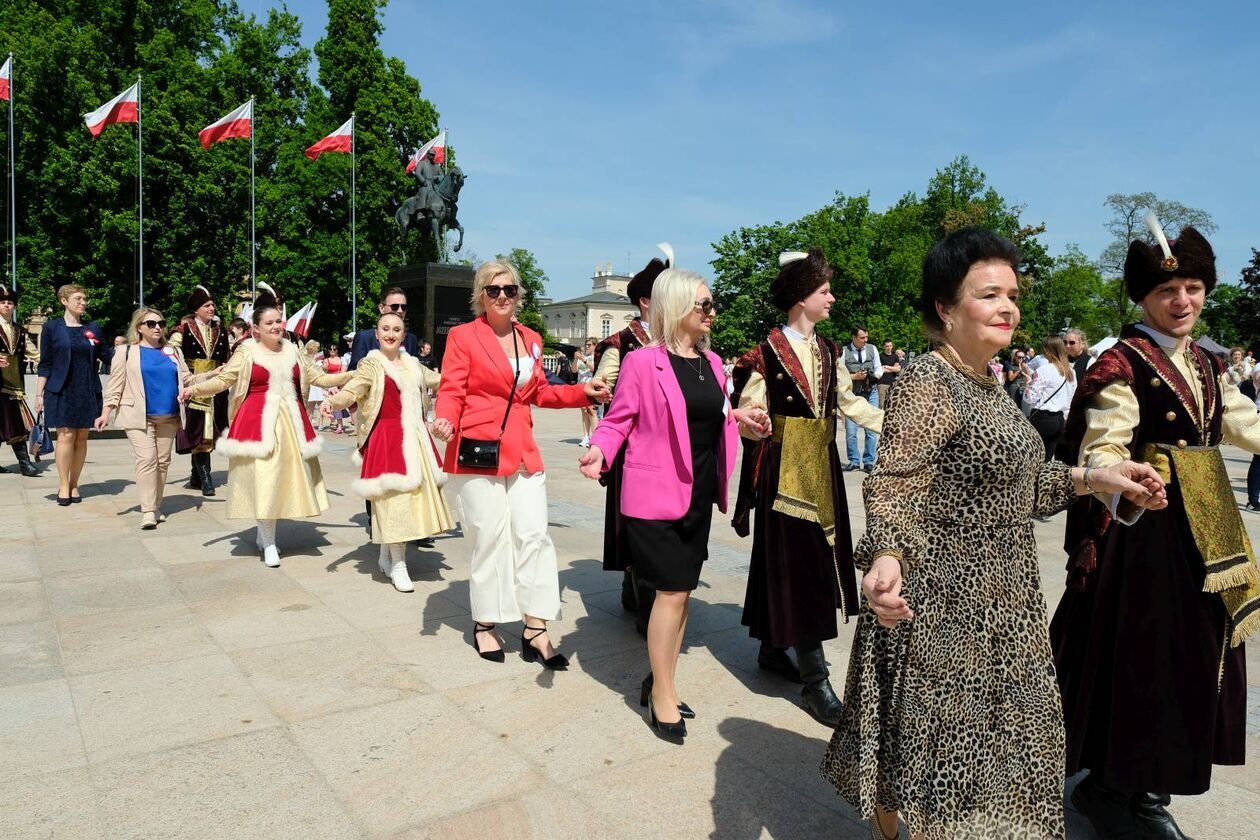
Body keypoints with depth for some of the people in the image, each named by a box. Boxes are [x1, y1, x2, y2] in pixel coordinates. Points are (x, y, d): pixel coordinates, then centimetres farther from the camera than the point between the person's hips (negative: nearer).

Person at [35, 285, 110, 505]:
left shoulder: (93, 328, 9)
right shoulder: (52, 327, 1)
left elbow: (106, 357, 11)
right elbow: (45, 364, 2)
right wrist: (39, 394, -1)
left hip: (88, 391, 3)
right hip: (61, 390, -3)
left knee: (81, 437, 5)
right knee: (66, 435, -6)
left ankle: (74, 484, 14)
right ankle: (63, 486, 3)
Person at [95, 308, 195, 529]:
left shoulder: (173, 351, 14)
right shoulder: (126, 351, 3)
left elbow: (188, 379, 14)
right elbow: (115, 386, 1)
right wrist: (105, 413, -8)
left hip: (168, 417, 4)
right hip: (139, 417, -4)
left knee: (163, 461, 7)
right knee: (147, 459, -13)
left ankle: (156, 507, 17)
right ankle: (148, 511, -11)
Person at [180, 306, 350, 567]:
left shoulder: (293, 352, 11)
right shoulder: (246, 352, -1)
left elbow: (318, 378, 14)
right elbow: (222, 380, -3)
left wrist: (352, 375, 7)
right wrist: (195, 389, -18)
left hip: (290, 422, 5)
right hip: (259, 422, -4)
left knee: (285, 477, 7)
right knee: (263, 479, -5)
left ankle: (264, 534, 23)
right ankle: (269, 543, 3)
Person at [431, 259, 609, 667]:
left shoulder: (531, 339, 13)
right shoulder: (462, 335, -2)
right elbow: (451, 392, -6)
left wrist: (583, 391, 11)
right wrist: (445, 423, -26)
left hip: (523, 451, 5)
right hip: (478, 451, -5)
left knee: (533, 535, 1)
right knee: (489, 538, 2)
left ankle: (535, 631, 8)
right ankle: (485, 625, 19)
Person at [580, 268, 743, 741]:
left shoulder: (712, 363, 10)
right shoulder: (643, 362, -11)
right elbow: (618, 419, -10)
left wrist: (740, 420, 1)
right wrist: (599, 452, -26)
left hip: (698, 494, 7)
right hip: (657, 494, -7)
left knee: (682, 591, 14)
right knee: (672, 592, -3)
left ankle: (660, 683, 32)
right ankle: (663, 696, 17)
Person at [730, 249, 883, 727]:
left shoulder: (827, 351, 10)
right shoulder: (767, 353, -11)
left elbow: (849, 403, 15)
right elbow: (749, 417, -12)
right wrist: (752, 423, -34)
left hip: (822, 470, 7)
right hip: (785, 472, -7)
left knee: (800, 563, 14)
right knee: (797, 565, -4)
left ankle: (772, 650, 29)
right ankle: (814, 681, 3)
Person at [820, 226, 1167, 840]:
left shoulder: (988, 384, 10)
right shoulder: (927, 380, -18)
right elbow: (892, 488, -26)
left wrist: (1091, 478, 9)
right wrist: (886, 557, -43)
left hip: (1001, 603, 9)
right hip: (943, 604, -9)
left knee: (984, 740, 21)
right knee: (936, 742, 6)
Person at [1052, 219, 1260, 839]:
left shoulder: (1204, 365, 12)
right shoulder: (1121, 366, -12)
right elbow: (1101, 452, -21)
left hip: (1204, 526, 8)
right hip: (1144, 524, -8)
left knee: (1192, 653, 13)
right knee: (1136, 656, -1)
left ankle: (1148, 787, 29)